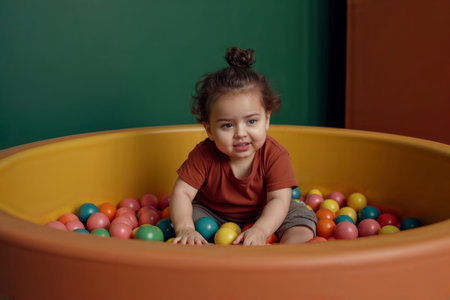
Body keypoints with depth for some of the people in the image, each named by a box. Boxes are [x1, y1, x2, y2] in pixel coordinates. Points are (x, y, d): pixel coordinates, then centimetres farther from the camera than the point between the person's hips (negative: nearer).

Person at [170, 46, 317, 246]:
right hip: (214, 217, 1)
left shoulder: (275, 155, -24)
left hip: (263, 217, 0)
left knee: (301, 216, -19)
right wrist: (185, 228, -43)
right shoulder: (204, 155, -23)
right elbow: (181, 193, -24)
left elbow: (279, 199, -28)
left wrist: (260, 230, -47)